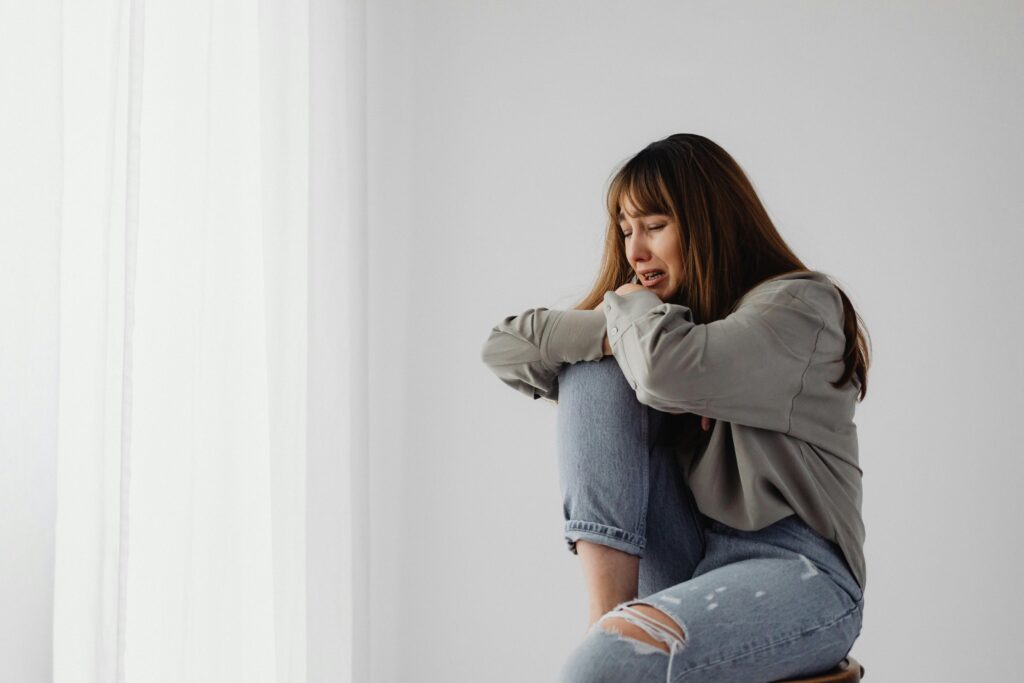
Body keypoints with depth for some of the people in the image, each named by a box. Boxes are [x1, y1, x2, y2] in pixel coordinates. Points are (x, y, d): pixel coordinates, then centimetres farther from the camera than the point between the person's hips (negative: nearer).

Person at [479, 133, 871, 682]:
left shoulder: (800, 303, -4)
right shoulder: (655, 322, 17)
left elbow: (671, 368, -24)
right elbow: (503, 348, 7)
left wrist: (630, 306, -2)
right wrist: (614, 331, -7)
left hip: (796, 574, -8)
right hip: (683, 571, 8)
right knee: (594, 370, -8)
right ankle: (609, 607, -15)